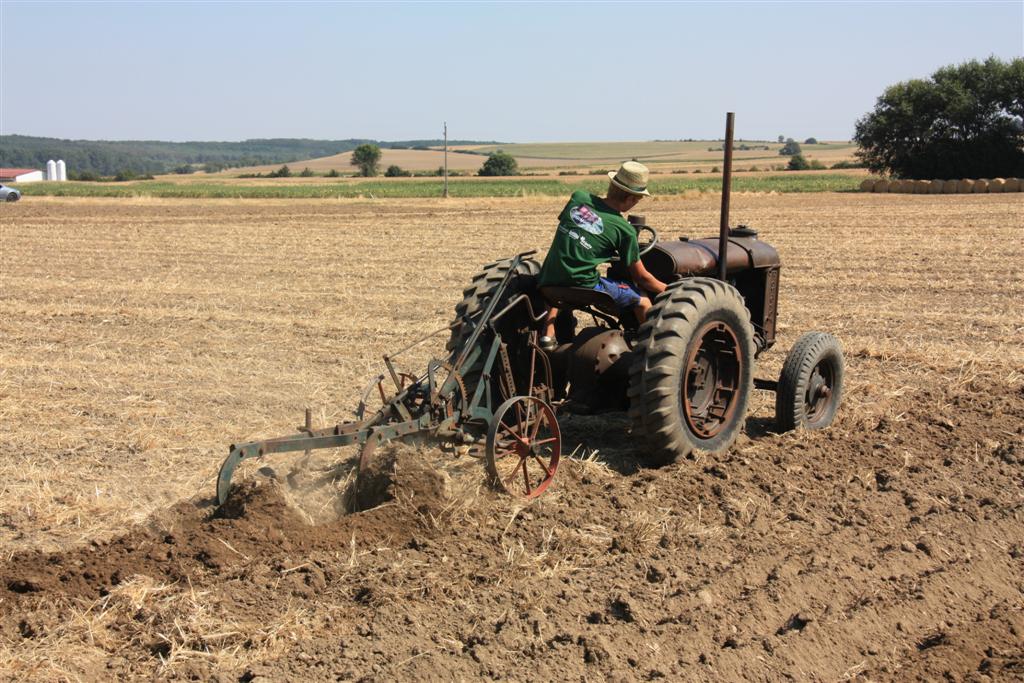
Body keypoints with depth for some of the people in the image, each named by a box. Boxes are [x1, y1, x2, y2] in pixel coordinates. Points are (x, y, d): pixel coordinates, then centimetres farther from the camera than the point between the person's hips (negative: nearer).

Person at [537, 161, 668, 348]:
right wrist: (668, 290, 22)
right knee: (642, 299, 12)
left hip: (549, 284, 5)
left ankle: (547, 335, 28)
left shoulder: (578, 198, 4)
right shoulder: (625, 230, -6)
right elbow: (641, 277, 5)